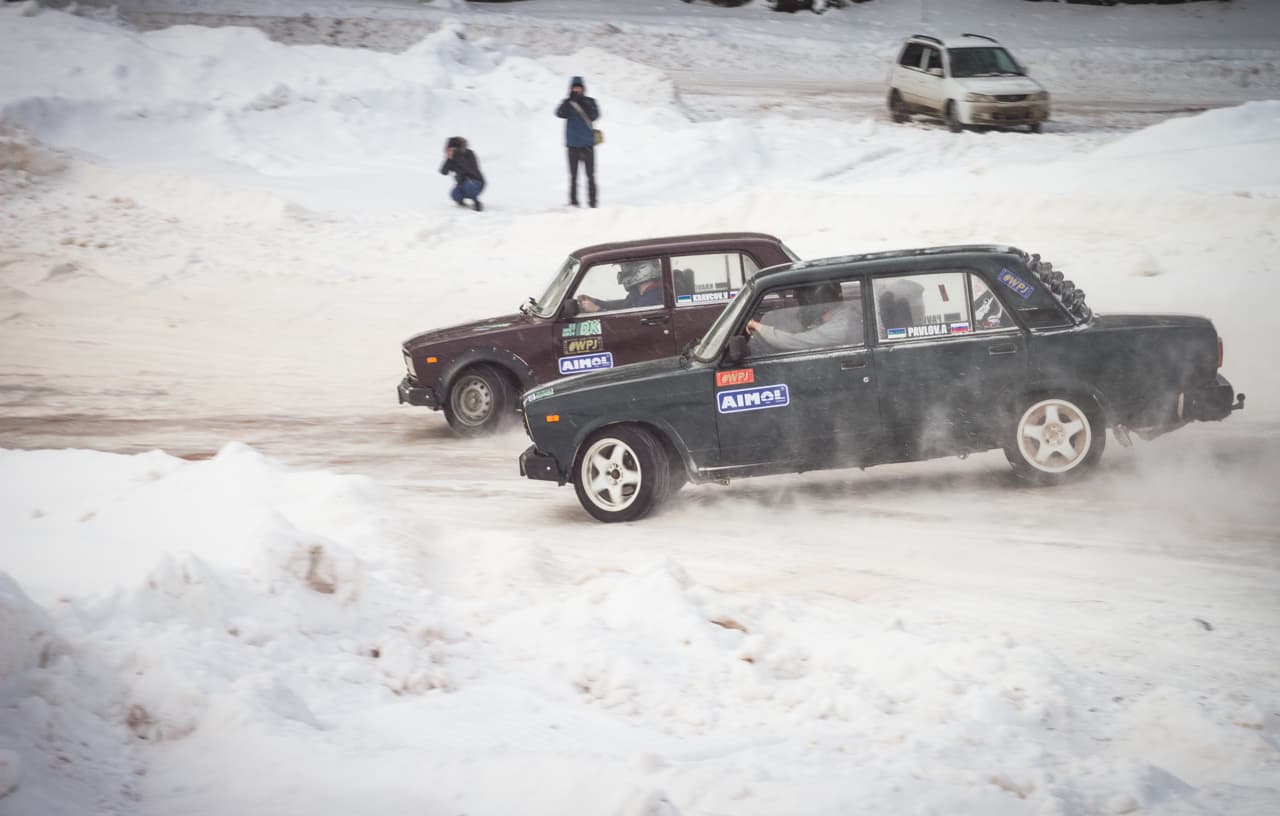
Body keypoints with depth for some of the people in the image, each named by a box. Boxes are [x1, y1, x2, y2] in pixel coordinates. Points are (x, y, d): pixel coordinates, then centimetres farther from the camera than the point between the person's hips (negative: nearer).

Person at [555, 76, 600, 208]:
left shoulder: (590, 102, 3)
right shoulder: (568, 103, 3)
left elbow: (594, 116, -11)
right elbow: (560, 113, -14)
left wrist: (583, 104, -21)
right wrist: (570, 101, -25)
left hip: (587, 143, 0)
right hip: (573, 144, 0)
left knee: (590, 175, 1)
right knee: (573, 175, 1)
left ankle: (592, 201, 5)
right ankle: (573, 201, 4)